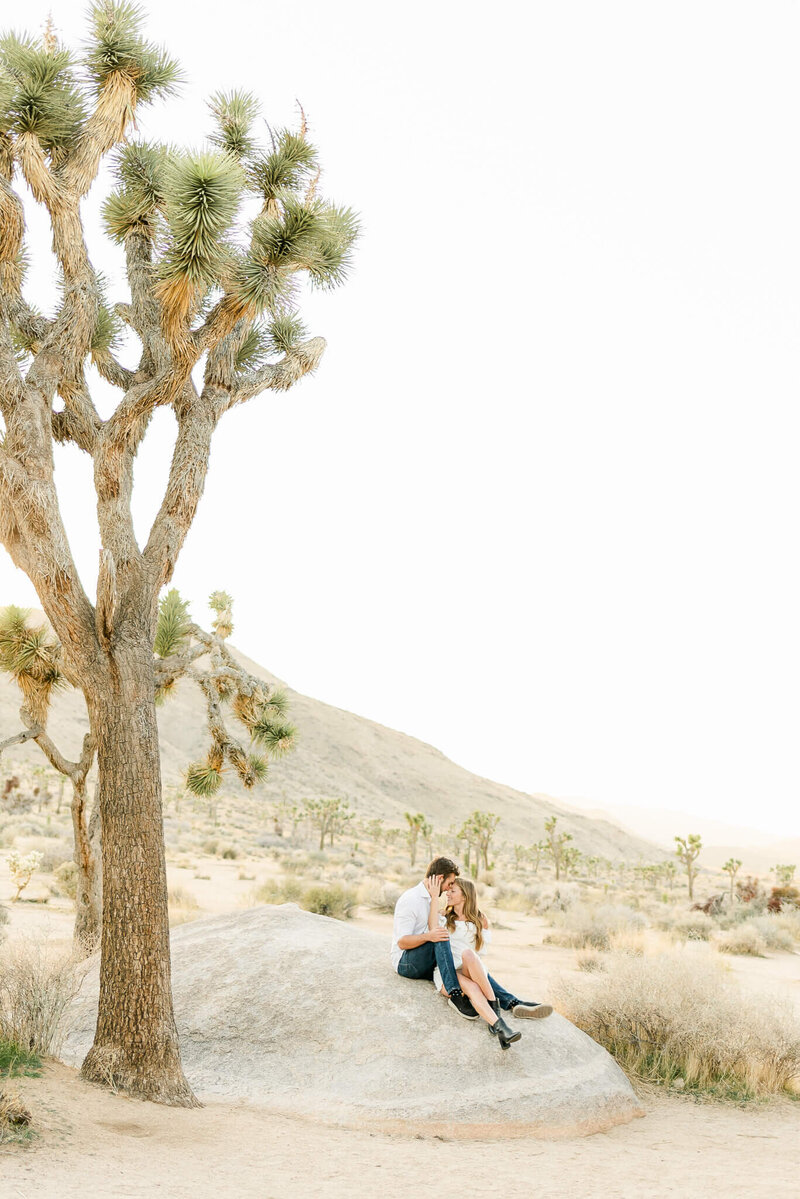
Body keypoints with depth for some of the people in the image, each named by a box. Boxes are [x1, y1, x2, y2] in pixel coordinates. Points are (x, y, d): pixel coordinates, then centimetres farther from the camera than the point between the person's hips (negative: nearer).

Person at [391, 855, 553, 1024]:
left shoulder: (431, 899, 17)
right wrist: (428, 936, -37)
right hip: (406, 963, -8)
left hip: (428, 966, 8)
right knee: (440, 937, -33)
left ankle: (514, 1004, -25)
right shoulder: (410, 899, -13)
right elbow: (402, 942, -20)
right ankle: (455, 995, -38)